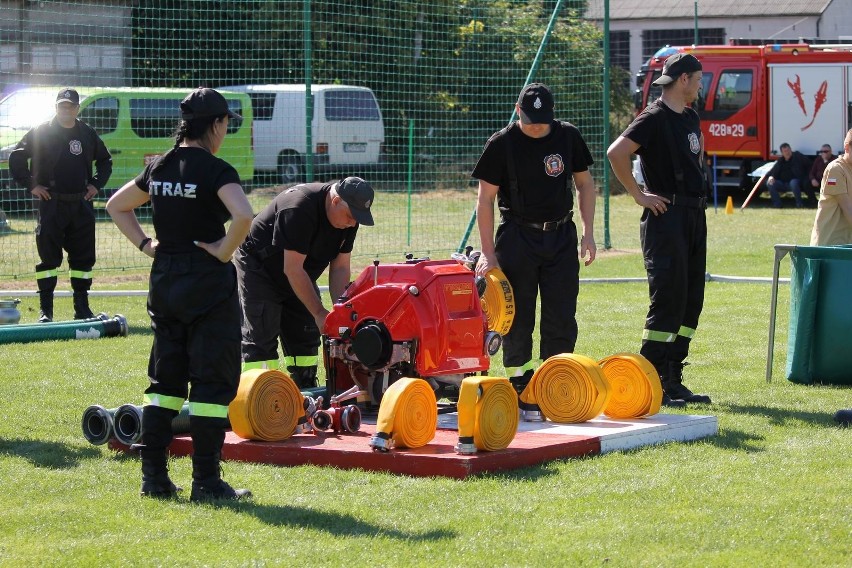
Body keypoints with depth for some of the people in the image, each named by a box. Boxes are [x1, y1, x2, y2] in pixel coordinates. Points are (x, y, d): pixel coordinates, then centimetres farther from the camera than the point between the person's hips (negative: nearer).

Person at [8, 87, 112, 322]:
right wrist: (31, 184, -6)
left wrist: (97, 184, 9)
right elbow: (16, 157, -1)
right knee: (48, 256, -3)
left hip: (81, 204, 4)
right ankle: (45, 309, 1)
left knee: (84, 257, 6)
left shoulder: (88, 134, 9)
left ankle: (82, 307, 14)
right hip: (51, 204, -4)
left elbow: (105, 160, 23)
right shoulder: (41, 132, -3)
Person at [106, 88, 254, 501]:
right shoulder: (214, 170, -13)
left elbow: (116, 206, 21)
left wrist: (145, 244, 14)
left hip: (163, 279, 7)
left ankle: (154, 477, 13)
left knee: (165, 377, 14)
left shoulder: (159, 168, 8)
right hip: (207, 281, -7)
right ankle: (206, 482, 0)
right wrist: (225, 250, -14)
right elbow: (243, 215, -30)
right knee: (212, 381, 0)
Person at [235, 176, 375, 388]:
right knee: (260, 339, -13)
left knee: (306, 338, 5)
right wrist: (319, 312, -31)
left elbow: (340, 268, -5)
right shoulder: (300, 208, -34)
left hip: (299, 277, 8)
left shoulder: (350, 217, -10)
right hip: (258, 269, -8)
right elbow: (293, 269, -33)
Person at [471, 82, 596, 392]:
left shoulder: (568, 136, 1)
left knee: (562, 317, 2)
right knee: (518, 316, 0)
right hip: (517, 236, -3)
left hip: (561, 237, 3)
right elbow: (485, 198, -5)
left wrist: (588, 234, 5)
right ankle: (519, 385, 6)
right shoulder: (501, 143, -8)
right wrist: (488, 252, -9)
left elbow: (584, 183, 12)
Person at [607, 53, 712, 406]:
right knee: (668, 300, -11)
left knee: (691, 301, 9)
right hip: (667, 215, -9)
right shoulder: (654, 118, -12)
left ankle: (672, 379, 14)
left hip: (695, 216, 9)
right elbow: (616, 153, -23)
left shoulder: (690, 117, 15)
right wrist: (639, 195, -18)